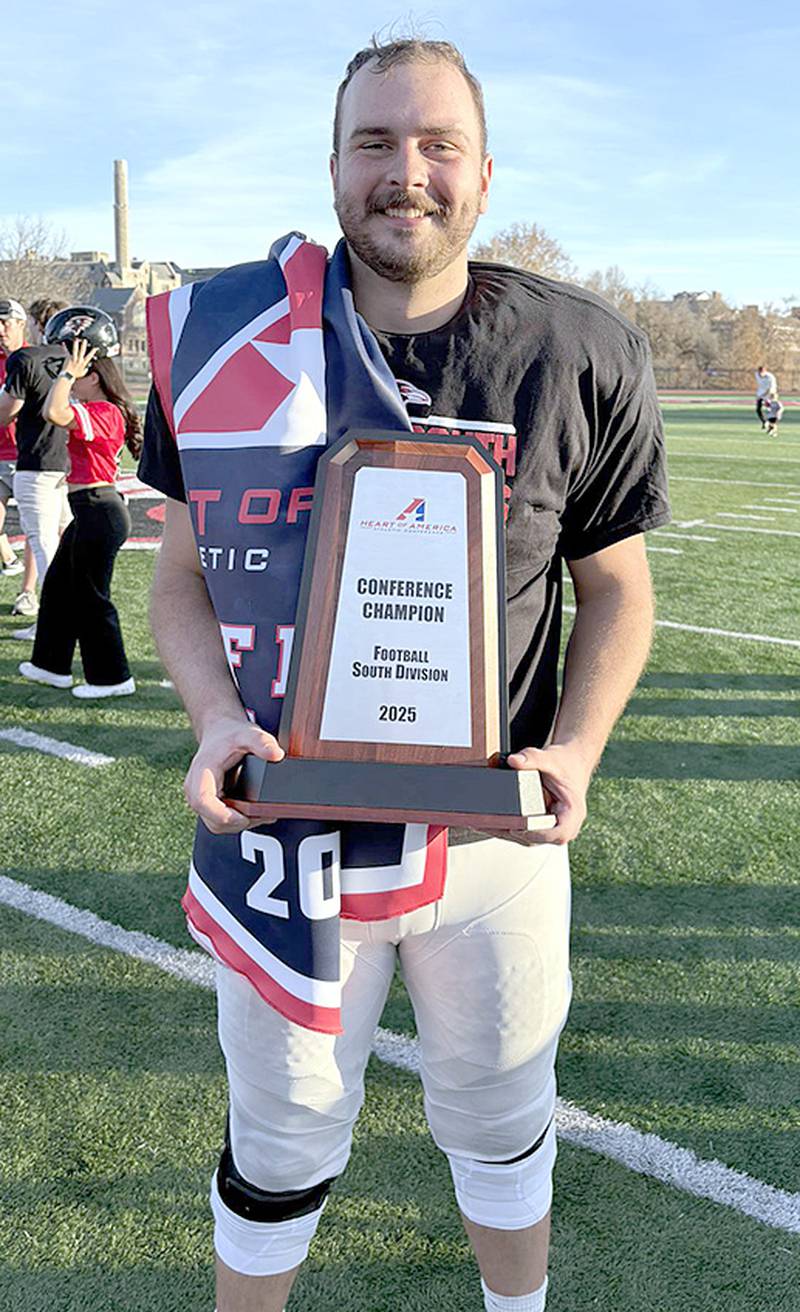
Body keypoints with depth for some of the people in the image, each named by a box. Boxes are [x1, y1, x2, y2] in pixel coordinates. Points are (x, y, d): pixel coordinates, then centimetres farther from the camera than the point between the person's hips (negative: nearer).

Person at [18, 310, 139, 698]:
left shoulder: (104, 414, -18)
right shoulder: (98, 411, 13)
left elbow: (53, 412, -32)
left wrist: (69, 372, -21)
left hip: (99, 512, -11)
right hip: (89, 512, 11)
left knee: (90, 596, -2)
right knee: (59, 586, 19)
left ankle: (112, 677, 9)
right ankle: (52, 665, 31)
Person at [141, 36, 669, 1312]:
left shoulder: (577, 358, -7)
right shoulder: (223, 335, -5)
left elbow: (615, 586, 3)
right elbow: (184, 572, 2)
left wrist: (576, 747, -14)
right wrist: (217, 715, -16)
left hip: (494, 829, 1)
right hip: (287, 819, 0)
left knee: (502, 1123, 23)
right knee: (280, 1144, 18)